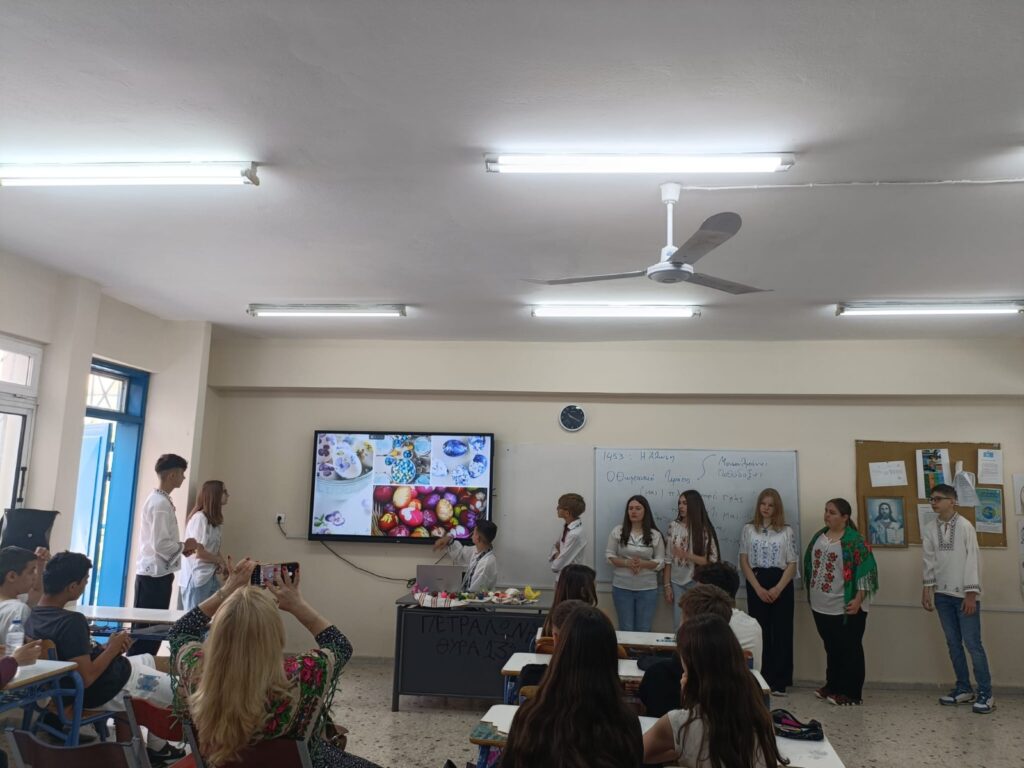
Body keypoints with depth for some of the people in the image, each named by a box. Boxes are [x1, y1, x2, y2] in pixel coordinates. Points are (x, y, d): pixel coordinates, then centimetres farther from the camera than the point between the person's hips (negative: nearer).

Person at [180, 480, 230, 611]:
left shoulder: (214, 521, 12)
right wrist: (220, 560, -6)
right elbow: (198, 552, -18)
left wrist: (221, 564, -5)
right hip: (196, 578, -8)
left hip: (210, 577, 8)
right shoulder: (199, 518, -15)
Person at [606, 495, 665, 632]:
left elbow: (661, 561, 1)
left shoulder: (655, 535, -1)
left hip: (647, 588, 0)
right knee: (625, 628, 8)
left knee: (644, 629, 8)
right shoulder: (617, 531, -1)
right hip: (622, 587, 0)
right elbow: (609, 555, 0)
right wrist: (626, 562, -17)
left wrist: (643, 563, -18)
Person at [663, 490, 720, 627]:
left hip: (697, 584, -2)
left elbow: (712, 562, -9)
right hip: (677, 583, 2)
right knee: (679, 625, 4)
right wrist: (667, 585, -1)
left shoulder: (705, 530, -6)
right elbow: (668, 559, 2)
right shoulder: (673, 526, 0)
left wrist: (686, 555, -19)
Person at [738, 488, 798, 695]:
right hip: (756, 584, 1)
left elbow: (792, 565, 0)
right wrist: (758, 588, -9)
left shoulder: (786, 531, 2)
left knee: (782, 632, 1)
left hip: (781, 585, 0)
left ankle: (779, 682, 8)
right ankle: (762, 680, 11)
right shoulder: (748, 529, 4)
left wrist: (777, 589, -12)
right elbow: (743, 562, 2)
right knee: (759, 632, 2)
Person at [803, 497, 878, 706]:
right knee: (831, 647, 18)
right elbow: (810, 565, 16)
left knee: (849, 649, 4)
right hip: (821, 605, 7)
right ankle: (832, 686, 30)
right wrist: (810, 594, 17)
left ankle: (850, 692, 13)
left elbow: (865, 571, -16)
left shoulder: (854, 540, -14)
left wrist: (858, 600, -20)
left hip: (845, 607, -7)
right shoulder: (819, 536, 8)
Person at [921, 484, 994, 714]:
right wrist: (926, 589, 5)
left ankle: (986, 693, 7)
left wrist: (971, 594, -14)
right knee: (953, 643, 11)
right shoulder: (929, 528, 2)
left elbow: (972, 561, -12)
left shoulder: (965, 526, -11)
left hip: (964, 595, -4)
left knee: (973, 644, -3)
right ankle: (963, 689, 22)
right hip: (943, 594, 5)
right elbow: (929, 561, 7)